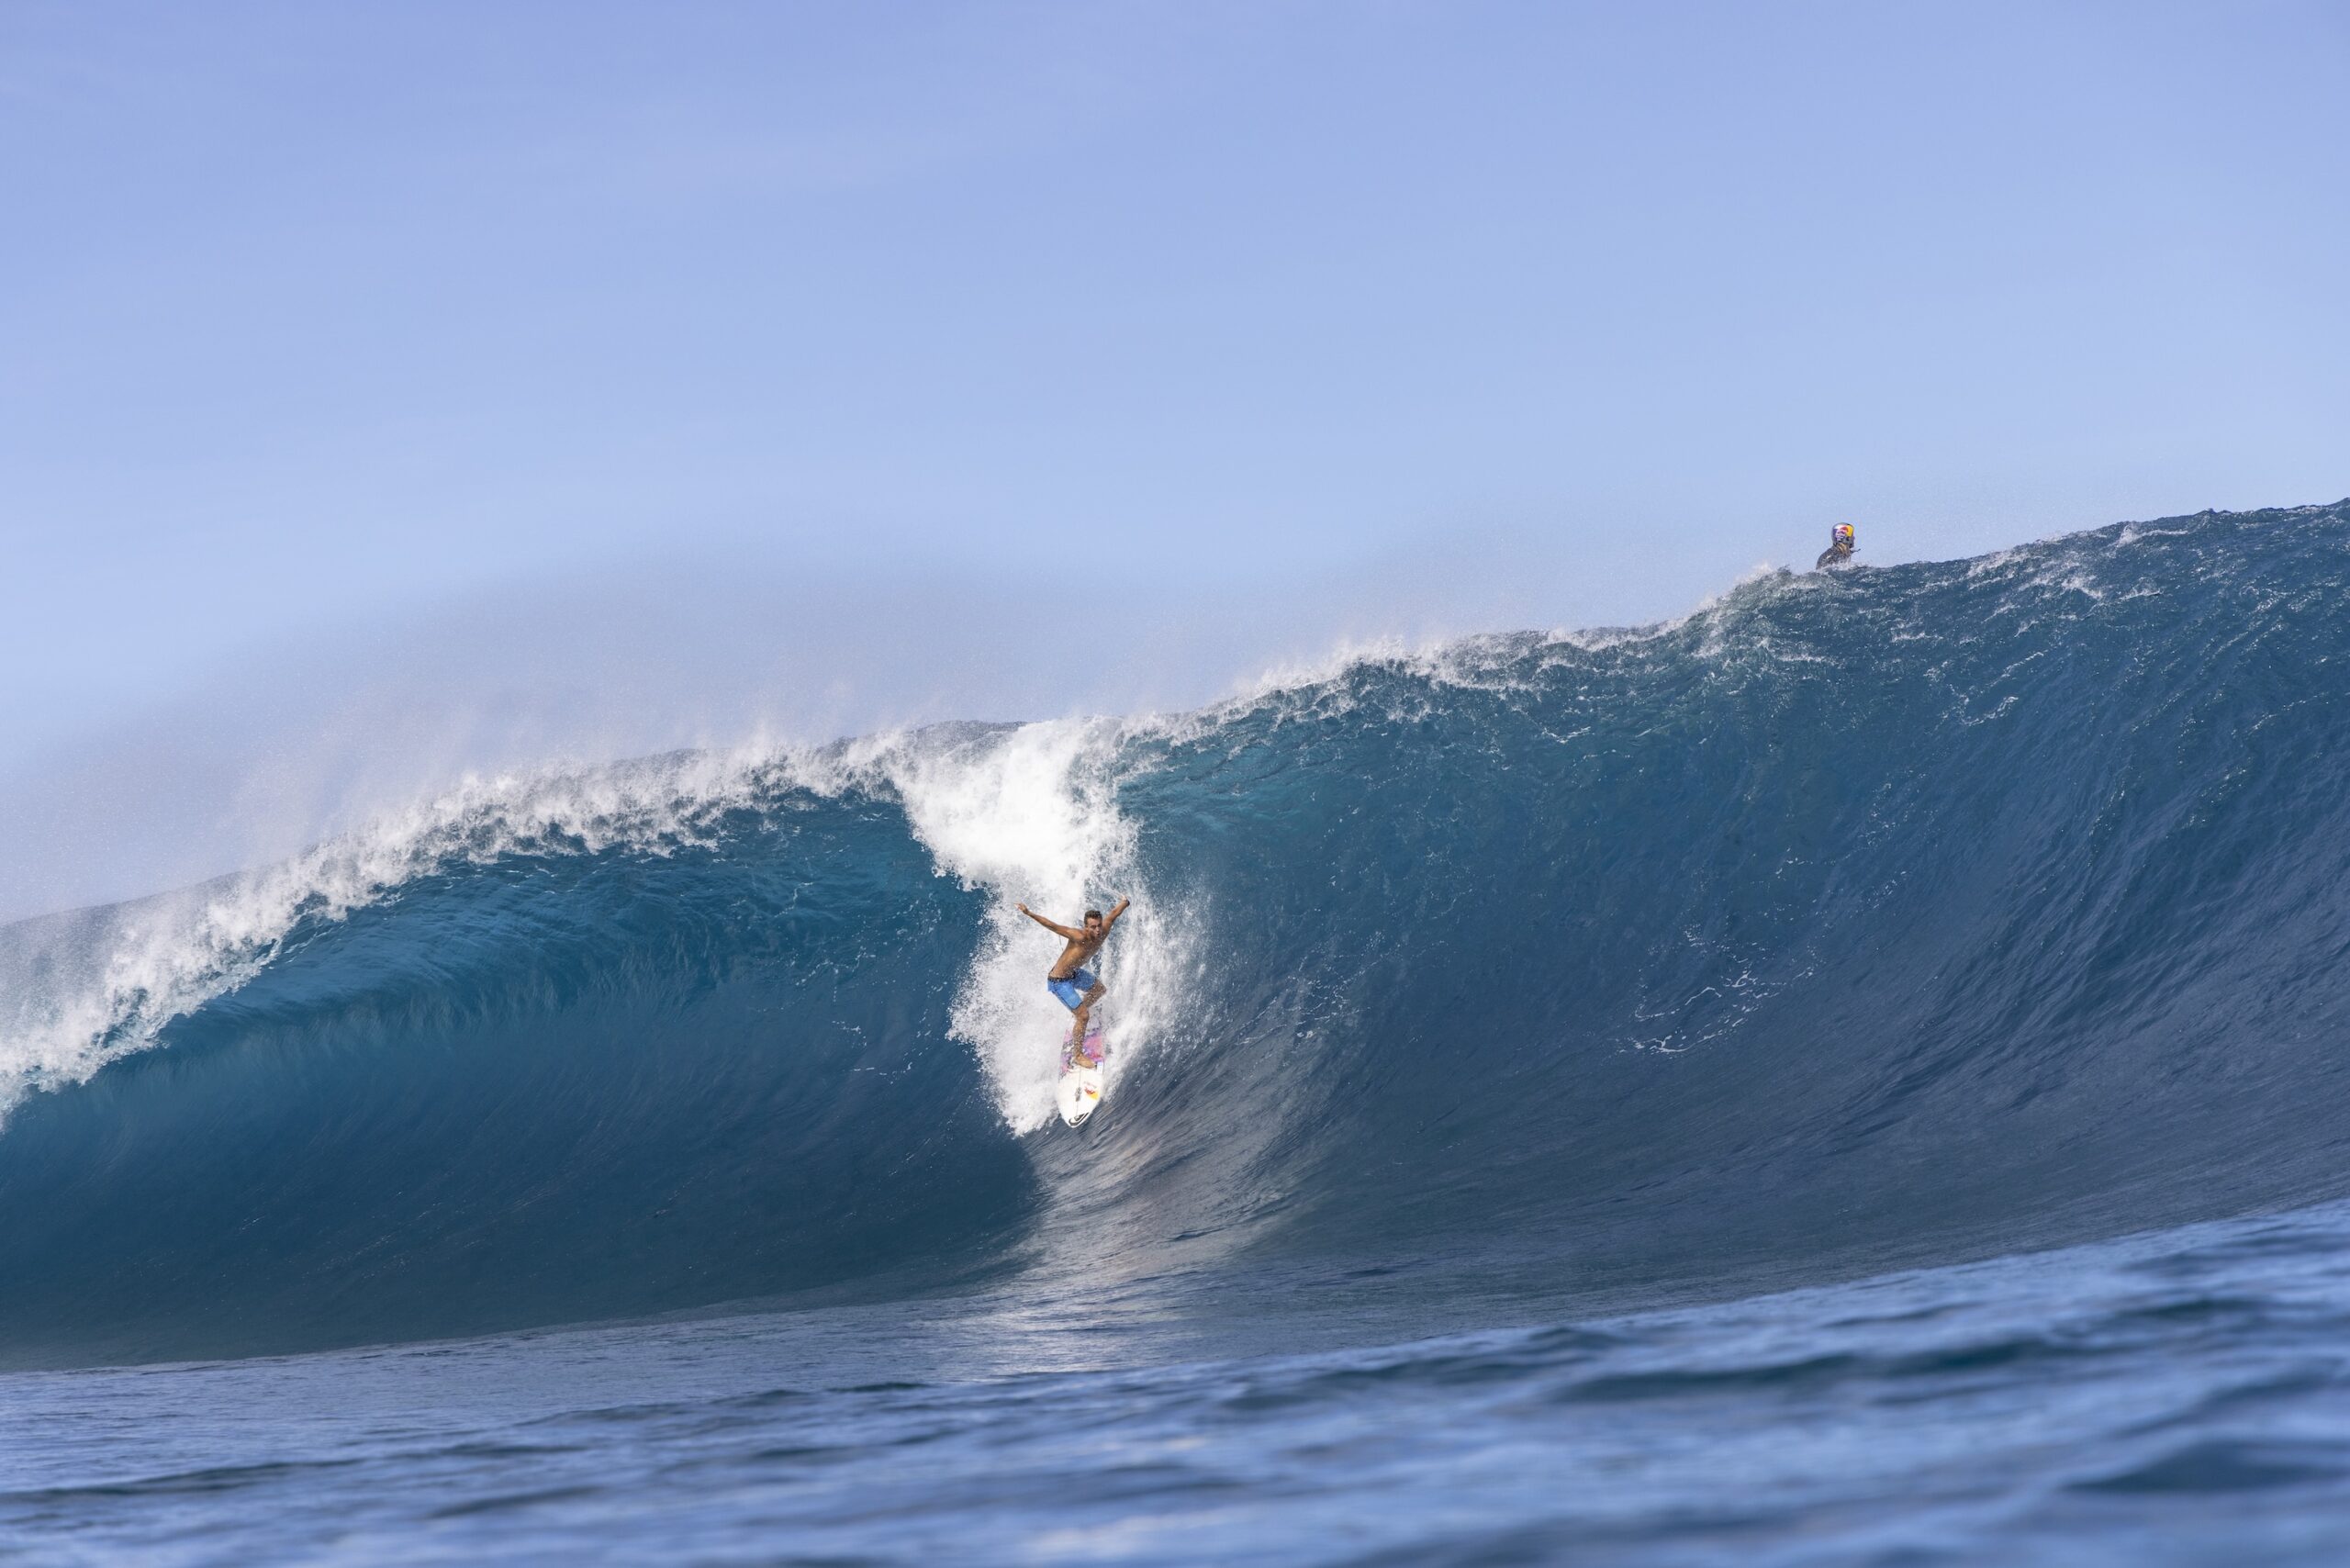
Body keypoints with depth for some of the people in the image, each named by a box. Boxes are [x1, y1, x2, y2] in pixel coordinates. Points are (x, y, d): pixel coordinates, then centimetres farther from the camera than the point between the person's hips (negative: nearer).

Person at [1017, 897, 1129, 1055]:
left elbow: (1114, 914, 4)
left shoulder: (1103, 931, -15)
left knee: (1099, 989, 31)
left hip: (1074, 973, 9)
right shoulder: (1079, 937, -35)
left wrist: (1124, 902, 23)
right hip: (1059, 981, -9)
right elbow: (1052, 926, -37)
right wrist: (1029, 914, -43)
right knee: (1083, 1016, -10)